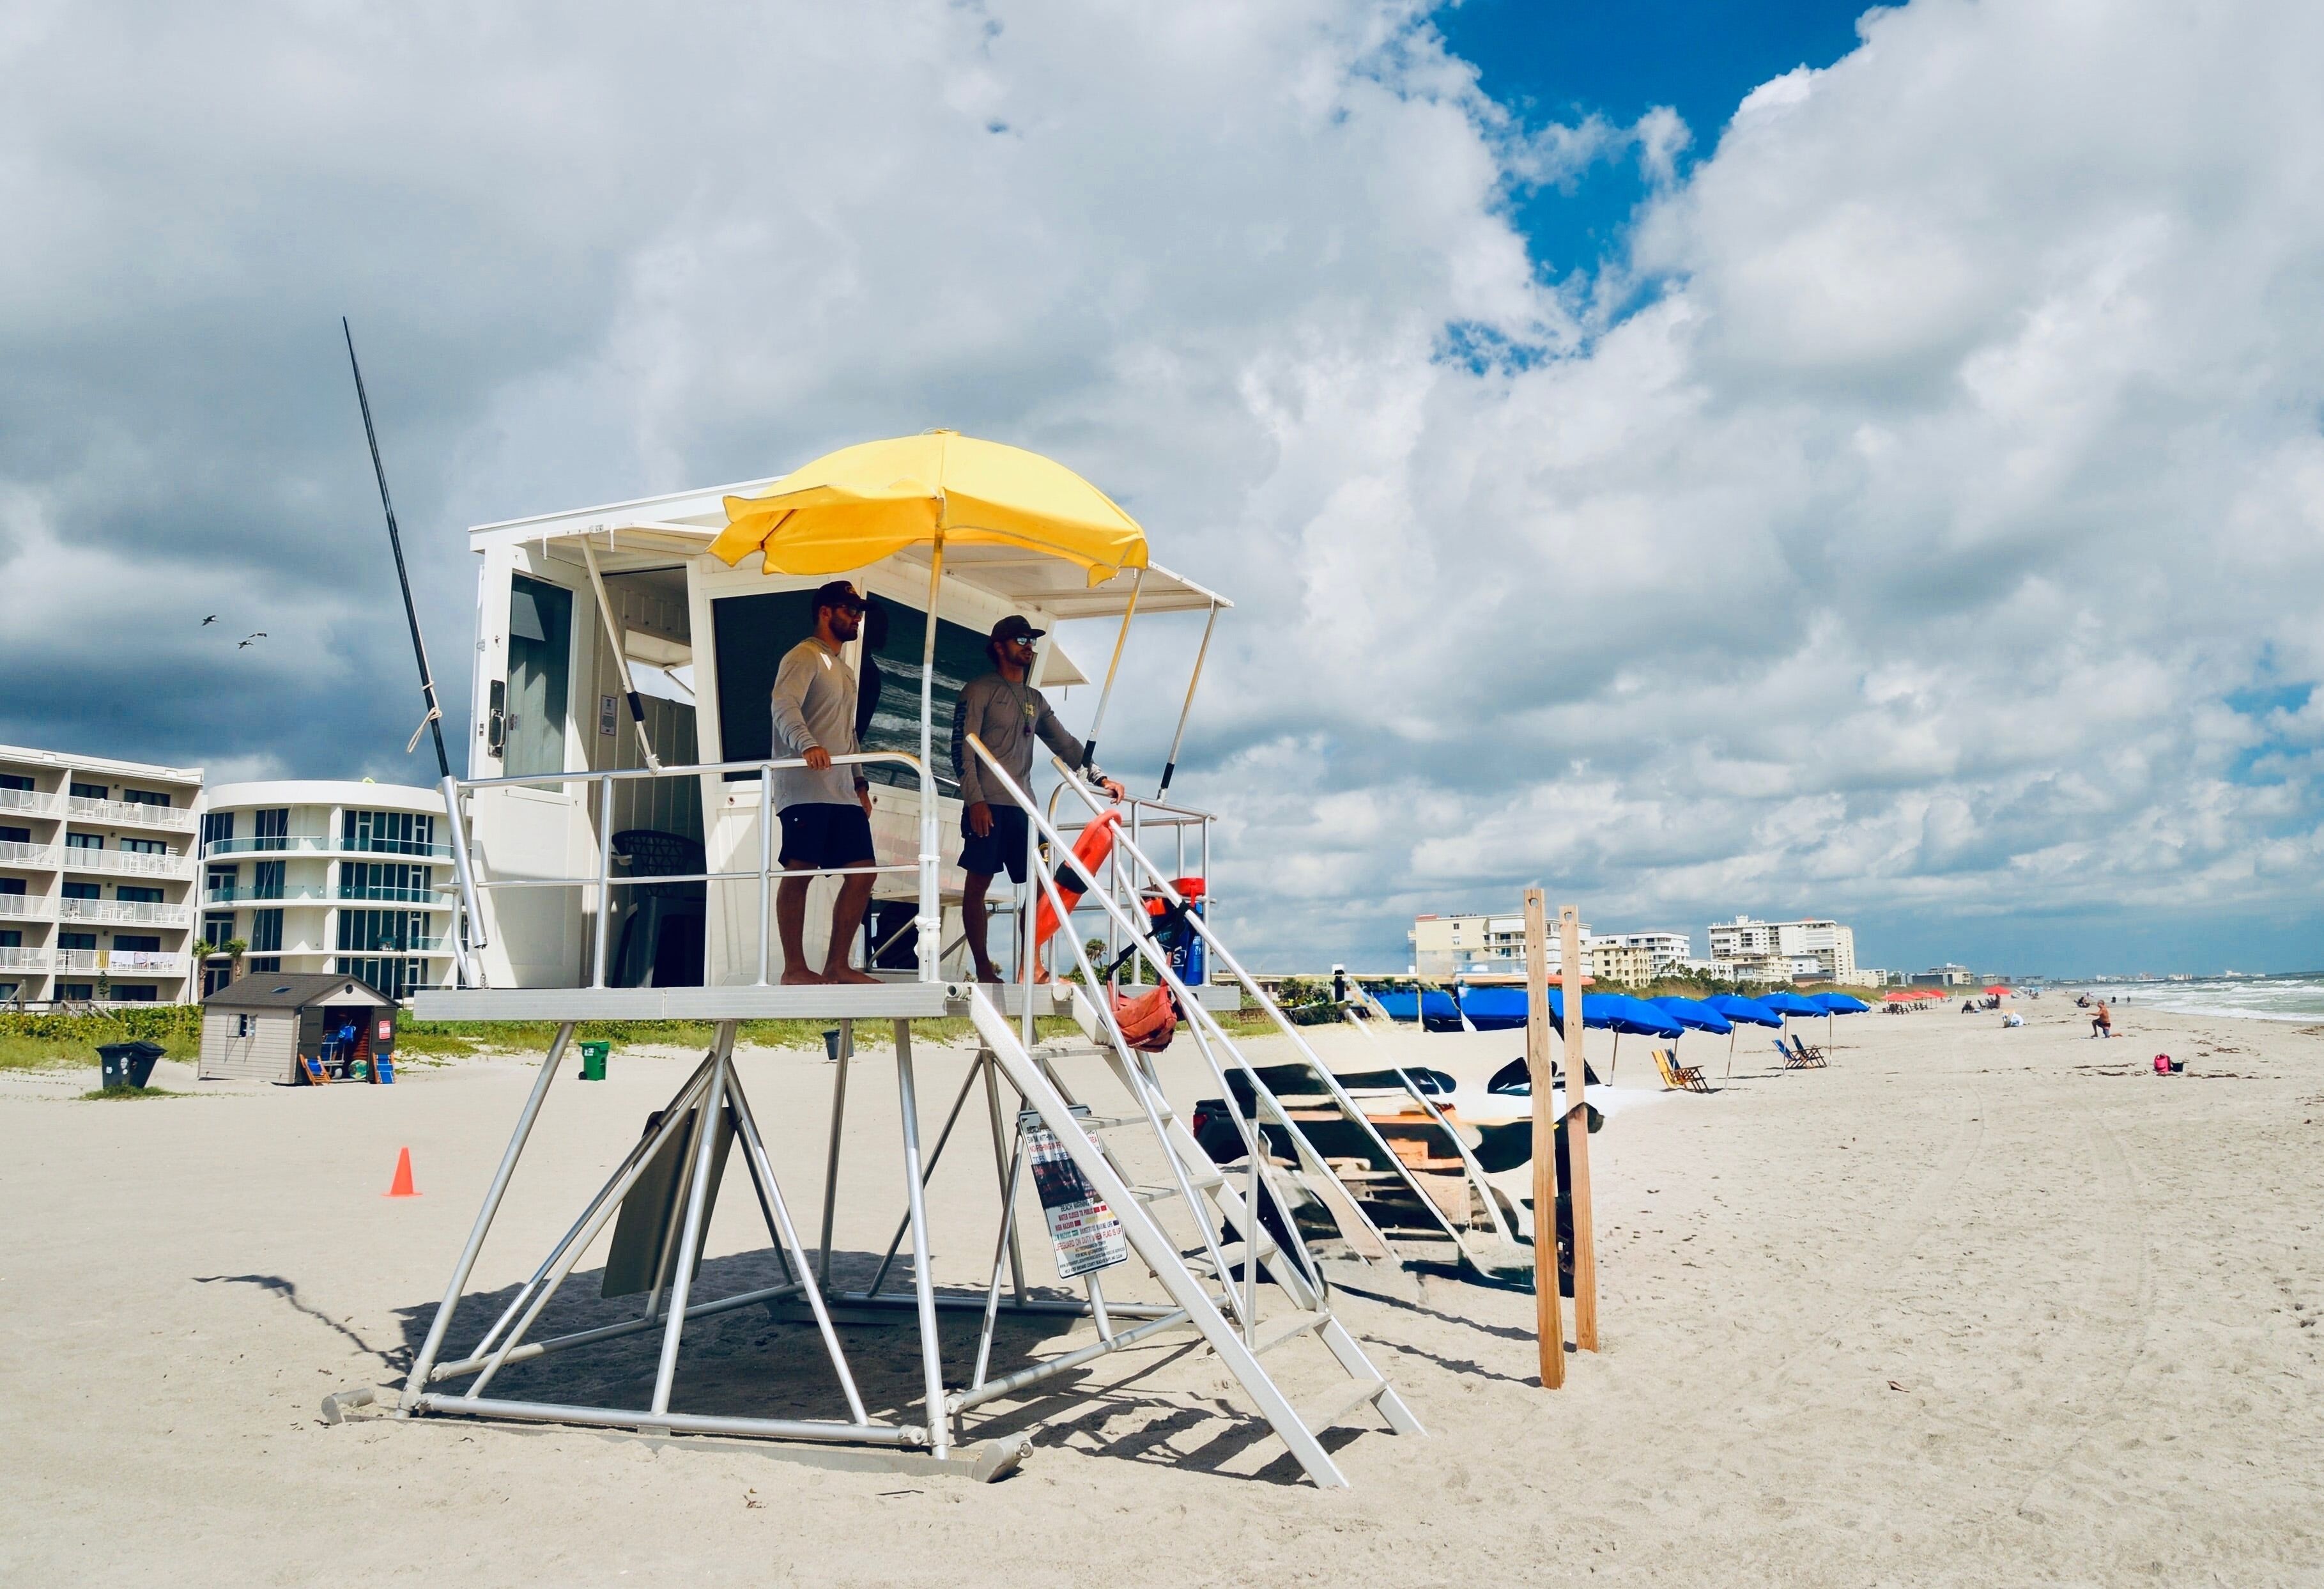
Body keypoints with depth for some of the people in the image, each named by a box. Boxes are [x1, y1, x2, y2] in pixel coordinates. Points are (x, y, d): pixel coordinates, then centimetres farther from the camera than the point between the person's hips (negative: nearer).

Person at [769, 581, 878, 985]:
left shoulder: (844, 670, 27)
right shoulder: (804, 657, -2)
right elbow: (783, 706, -19)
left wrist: (860, 782, 22)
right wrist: (808, 745, -35)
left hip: (843, 792, 9)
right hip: (805, 788, -9)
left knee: (862, 872, 2)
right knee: (799, 872, -9)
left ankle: (837, 966, 7)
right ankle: (795, 968, -6)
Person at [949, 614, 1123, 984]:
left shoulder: (1034, 700, 21)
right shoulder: (979, 690, 2)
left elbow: (1065, 744, 20)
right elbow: (962, 748, -6)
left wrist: (1099, 778, 7)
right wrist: (975, 800, -15)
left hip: (1023, 807, 7)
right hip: (988, 806, -6)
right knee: (978, 883, -4)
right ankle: (983, 970, -1)